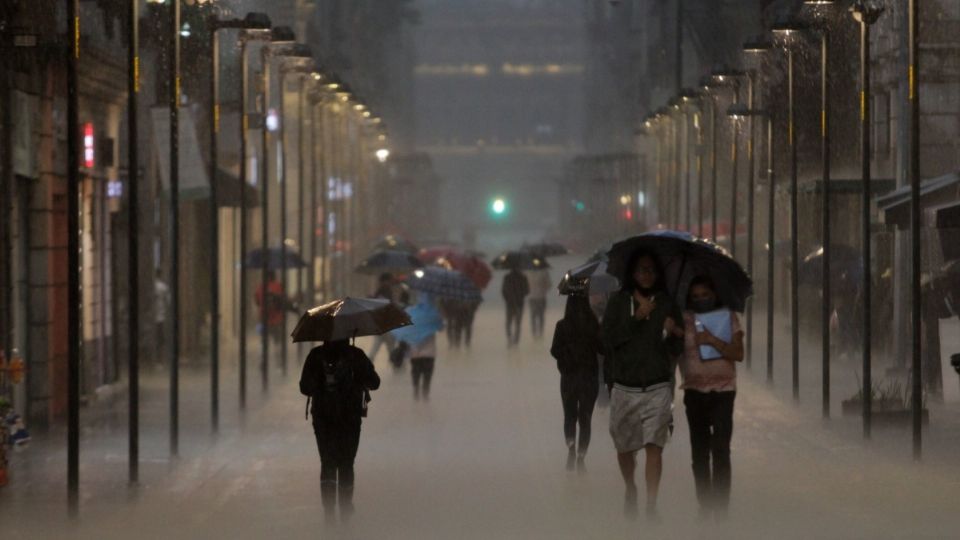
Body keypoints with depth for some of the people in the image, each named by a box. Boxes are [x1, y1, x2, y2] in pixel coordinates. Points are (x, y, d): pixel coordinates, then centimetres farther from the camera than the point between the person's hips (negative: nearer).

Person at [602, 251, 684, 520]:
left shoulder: (666, 304, 5)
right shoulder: (619, 302, 5)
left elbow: (678, 349, 4)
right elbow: (608, 338, -6)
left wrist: (672, 332, -18)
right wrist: (636, 318, -15)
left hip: (657, 388, -1)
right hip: (624, 388, 1)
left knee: (654, 445, -13)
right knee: (624, 447, 11)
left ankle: (651, 504, -15)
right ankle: (630, 490, 38)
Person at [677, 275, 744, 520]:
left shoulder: (728, 316, 1)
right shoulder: (684, 319, 4)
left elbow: (738, 353, -8)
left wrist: (712, 340, -19)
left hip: (723, 391, -3)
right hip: (695, 391, 3)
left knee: (720, 450, -12)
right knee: (700, 453, 7)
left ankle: (720, 509, -11)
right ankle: (705, 508, 15)